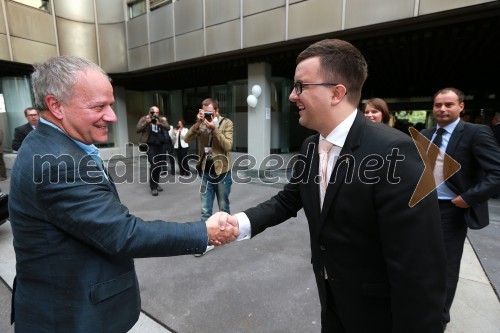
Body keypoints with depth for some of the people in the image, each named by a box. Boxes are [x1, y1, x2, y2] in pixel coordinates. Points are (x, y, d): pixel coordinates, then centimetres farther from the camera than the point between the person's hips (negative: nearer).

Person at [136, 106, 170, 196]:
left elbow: (168, 128, -5)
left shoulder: (162, 119, 11)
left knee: (160, 165, 8)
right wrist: (146, 122, -20)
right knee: (153, 165, -13)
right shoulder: (144, 119, 3)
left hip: (161, 145, 4)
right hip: (150, 146, -4)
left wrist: (159, 124, -21)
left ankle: (156, 183, 28)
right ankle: (153, 187, -3)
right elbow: (138, 129, -8)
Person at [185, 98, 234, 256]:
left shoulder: (226, 123, -7)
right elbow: (187, 139, -8)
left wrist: (214, 128, -25)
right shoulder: (201, 124, 2)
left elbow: (227, 146, -17)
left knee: (223, 207, 15)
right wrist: (197, 123, -20)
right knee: (205, 210, 7)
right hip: (206, 172, 3)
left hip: (222, 172, -2)